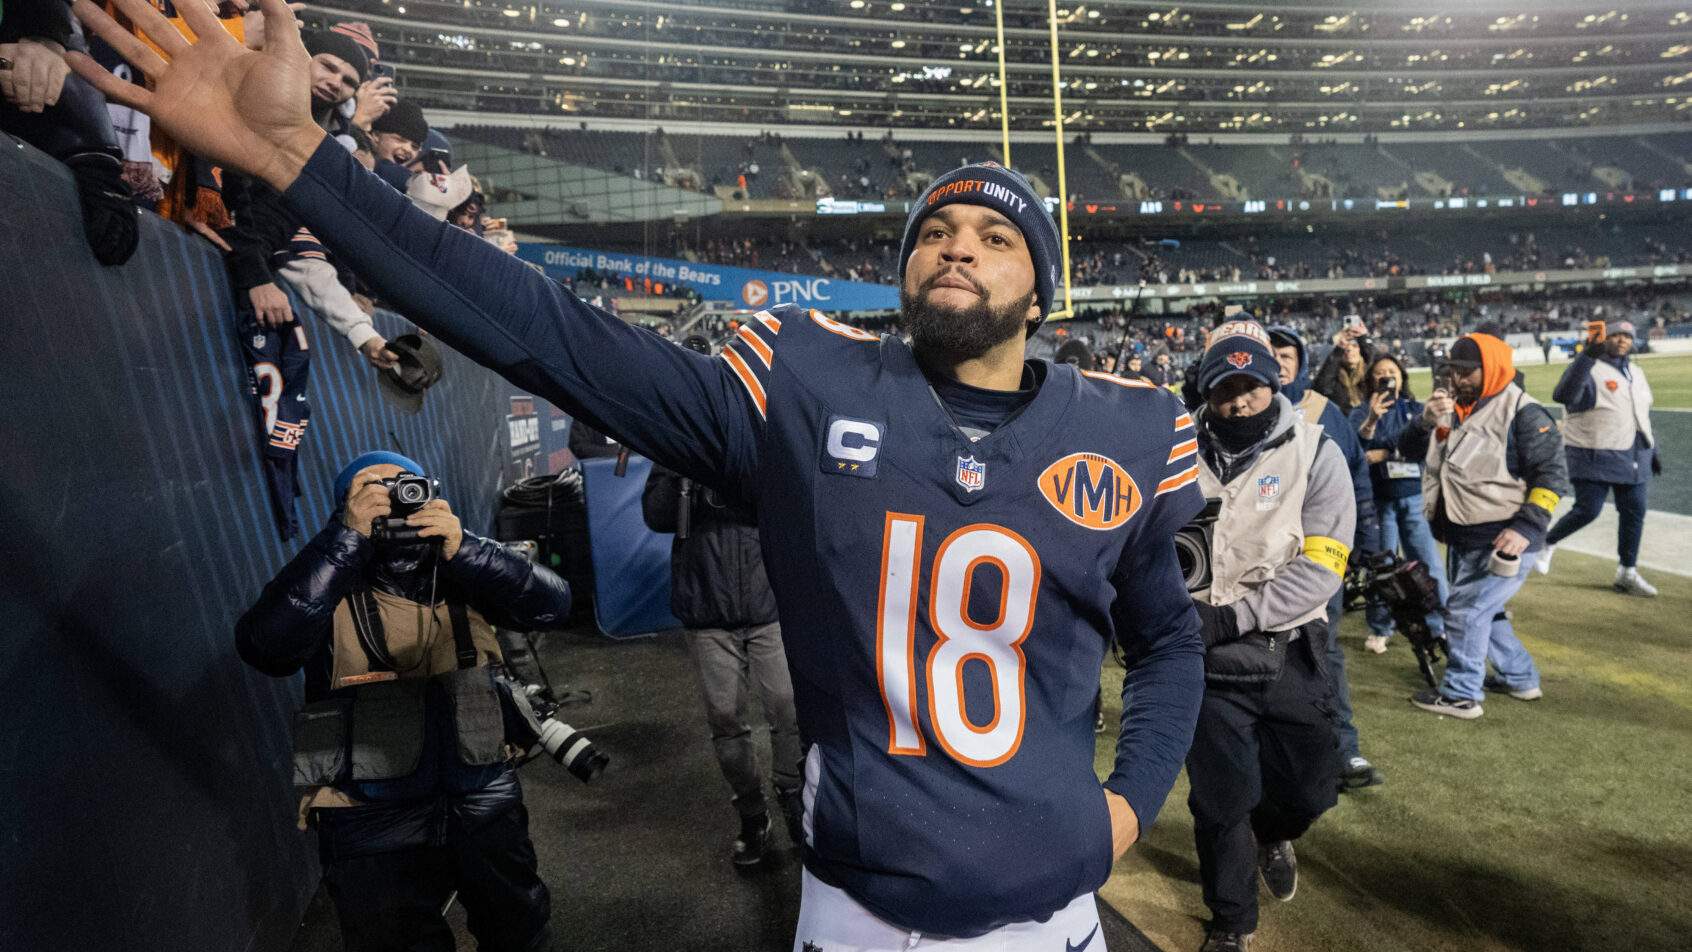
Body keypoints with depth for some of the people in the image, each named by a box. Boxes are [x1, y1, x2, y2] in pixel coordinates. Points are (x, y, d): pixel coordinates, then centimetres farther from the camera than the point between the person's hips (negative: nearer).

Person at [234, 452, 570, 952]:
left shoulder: (457, 573, -1)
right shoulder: (330, 589, -7)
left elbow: (551, 604, -15)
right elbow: (265, 647, -27)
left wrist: (461, 548, -28)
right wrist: (347, 536, -29)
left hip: (482, 800, 3)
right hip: (374, 818, -2)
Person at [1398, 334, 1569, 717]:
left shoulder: (1522, 412, -12)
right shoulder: (1450, 406, 9)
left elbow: (1552, 474, -14)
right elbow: (1409, 451, 4)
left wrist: (1525, 527, -21)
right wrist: (1427, 421, -16)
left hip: (1502, 540, -8)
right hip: (1461, 538, 8)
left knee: (1466, 610, -7)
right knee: (1484, 611, 20)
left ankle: (1461, 695, 5)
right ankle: (1520, 678, 39)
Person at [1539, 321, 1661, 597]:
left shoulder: (1636, 372, 15)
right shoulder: (1587, 368, -10)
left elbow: (1643, 414, 24)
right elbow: (1563, 395, -33)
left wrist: (1652, 450, 22)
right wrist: (1587, 357, -41)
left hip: (1634, 458, 7)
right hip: (1595, 457, -7)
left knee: (1634, 512, 6)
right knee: (1587, 510, -13)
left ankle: (1627, 573, 17)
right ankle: (1547, 543, 12)